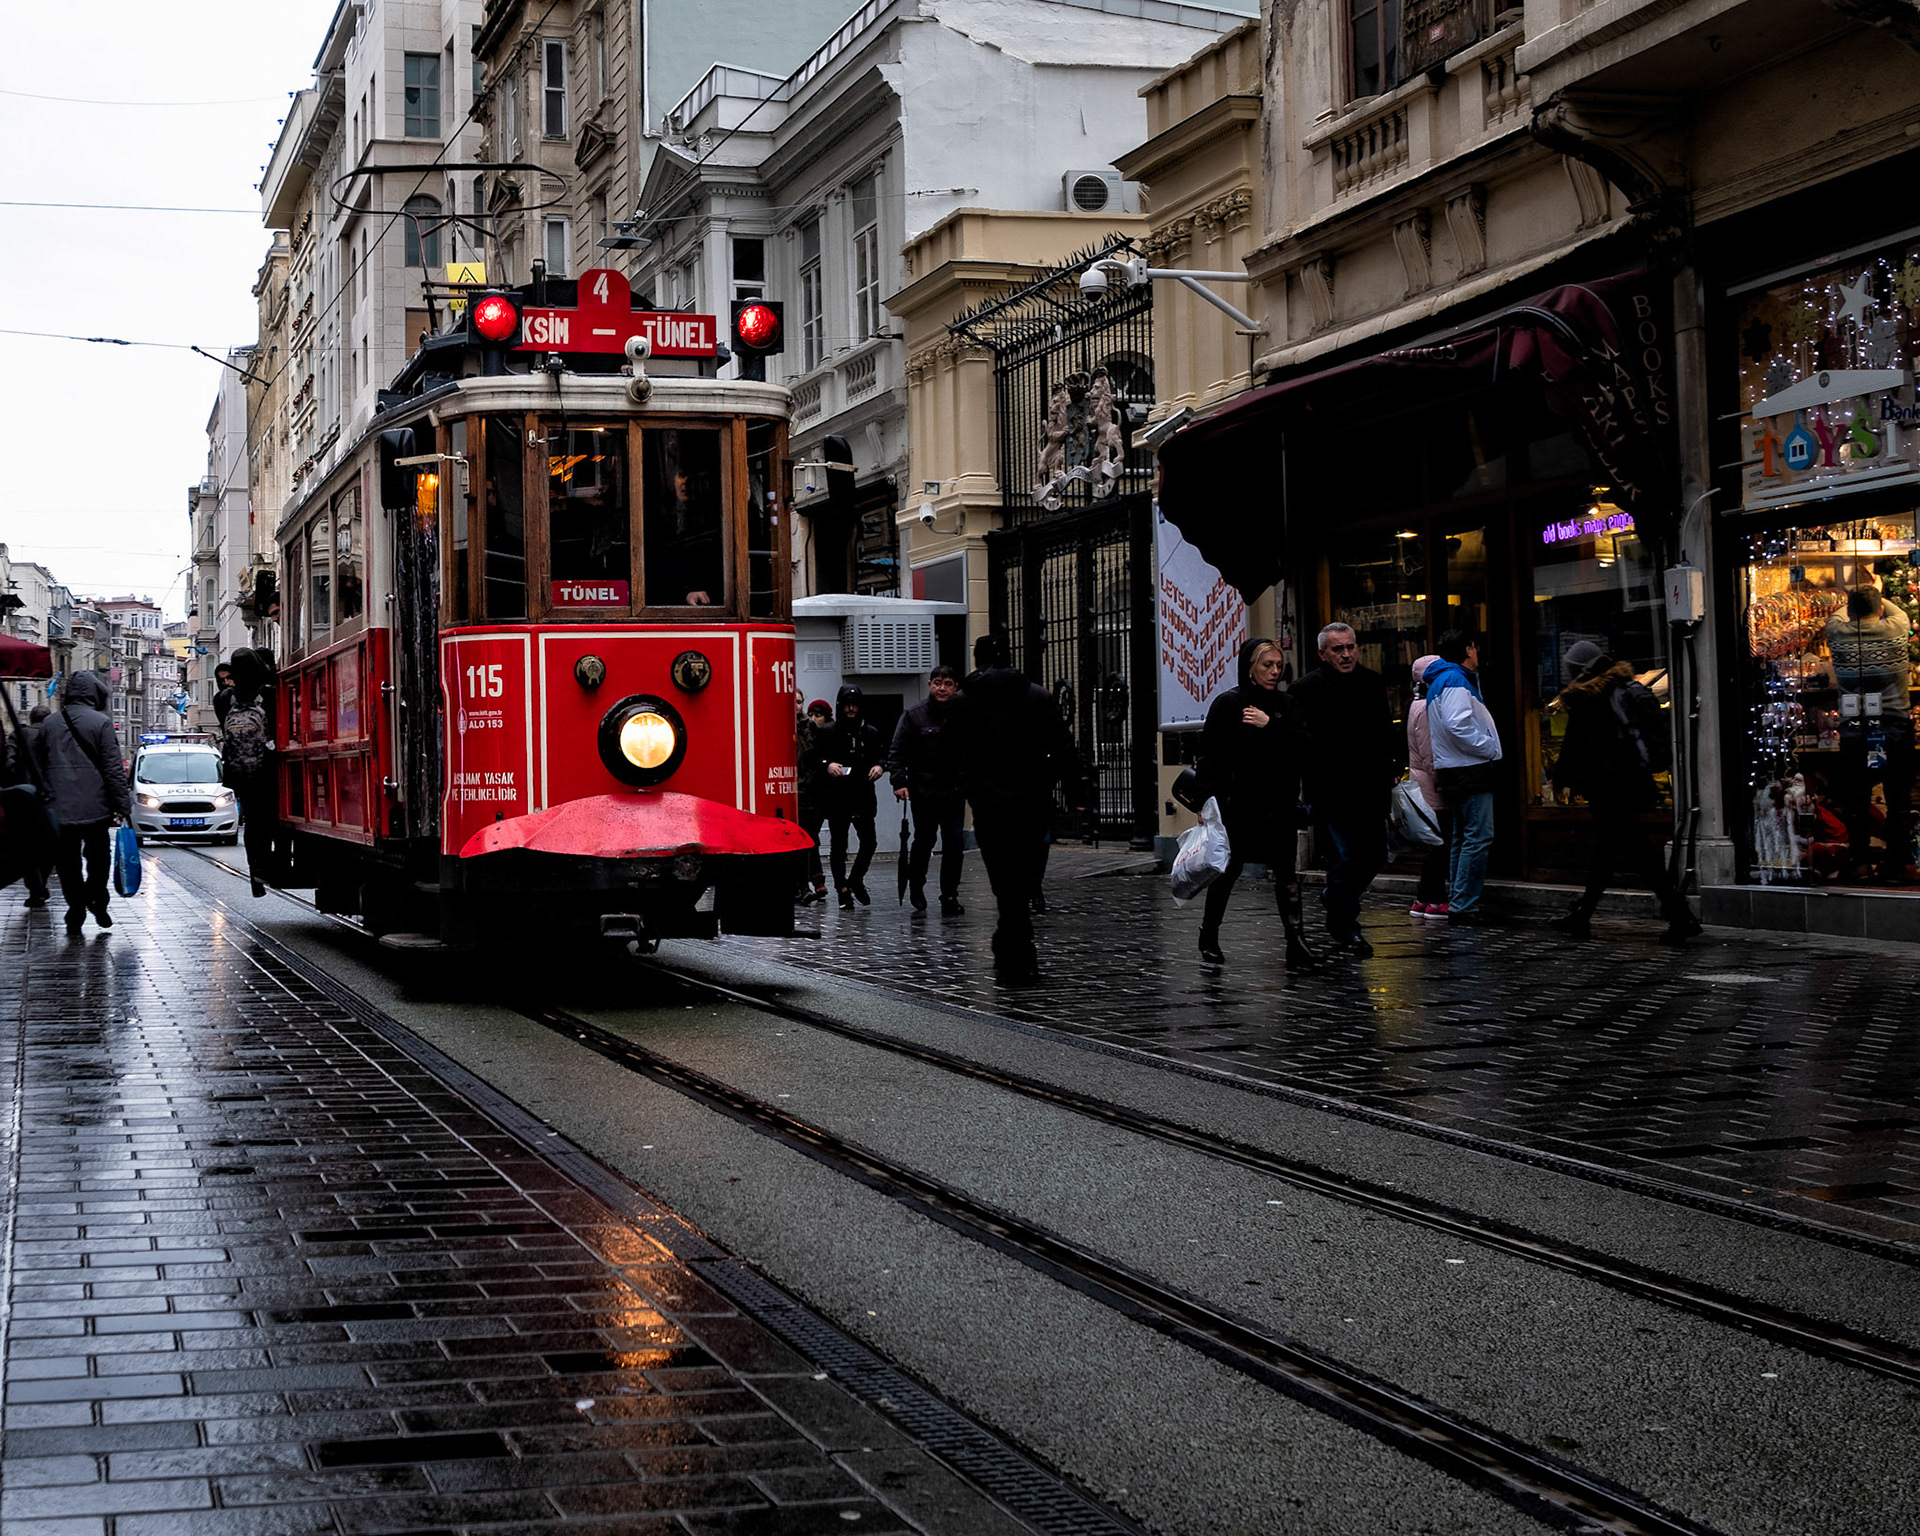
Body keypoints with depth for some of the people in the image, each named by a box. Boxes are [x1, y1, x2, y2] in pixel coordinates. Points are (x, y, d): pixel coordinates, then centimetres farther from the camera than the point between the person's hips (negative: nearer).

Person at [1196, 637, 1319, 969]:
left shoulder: (1285, 704, 9)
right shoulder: (1228, 704, -3)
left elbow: (1302, 745, -3)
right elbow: (1210, 755, -5)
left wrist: (1271, 725, -16)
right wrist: (1211, 801, -12)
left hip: (1278, 802, 3)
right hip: (1239, 802, -3)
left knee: (1286, 872, -5)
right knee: (1228, 870, 7)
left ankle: (1296, 942, -8)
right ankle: (1209, 937, 24)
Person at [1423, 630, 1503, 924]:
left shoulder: (1441, 680, 19)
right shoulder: (1455, 680, -14)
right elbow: (1457, 725, -25)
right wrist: (1489, 749, -15)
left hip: (1453, 769, 11)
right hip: (1470, 770, -11)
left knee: (1462, 838, 15)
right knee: (1479, 837, -11)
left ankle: (1457, 902, 19)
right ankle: (1463, 904, -13)